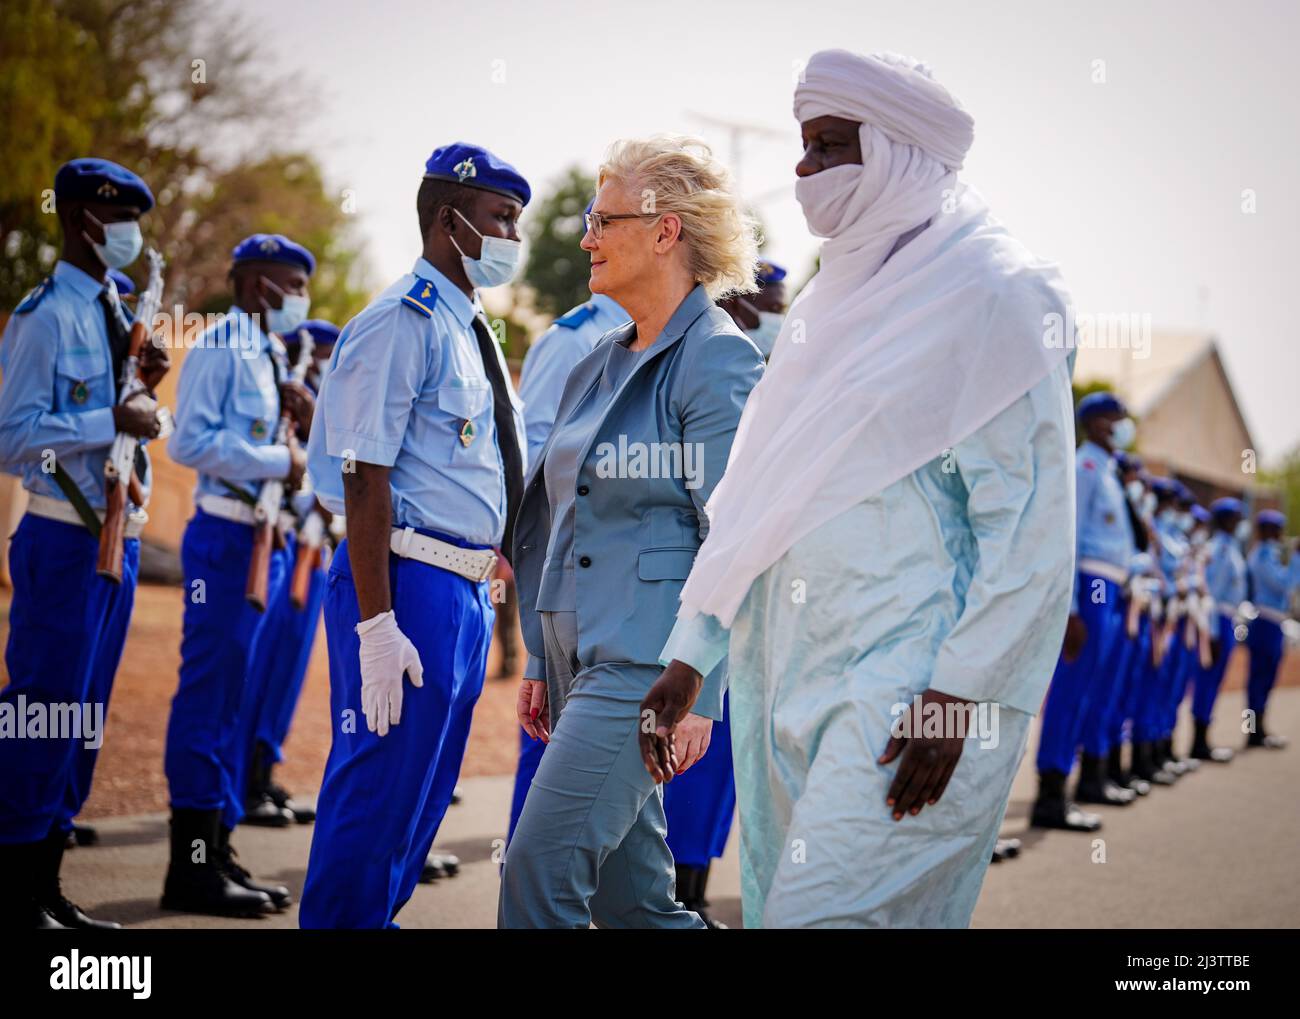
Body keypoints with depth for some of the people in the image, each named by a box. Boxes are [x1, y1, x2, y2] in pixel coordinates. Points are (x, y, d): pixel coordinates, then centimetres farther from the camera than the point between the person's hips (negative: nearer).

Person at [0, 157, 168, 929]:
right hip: (66, 539, -9)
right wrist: (113, 420, -21)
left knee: (84, 716, 12)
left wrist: (142, 386, 6)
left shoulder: (114, 310, 14)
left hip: (118, 535, 9)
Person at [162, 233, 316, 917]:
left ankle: (217, 852, 19)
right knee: (210, 693, -7)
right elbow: (191, 441, -20)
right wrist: (281, 459, -18)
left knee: (235, 700, 12)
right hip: (227, 535, -9)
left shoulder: (271, 355, 17)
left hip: (266, 538, 9)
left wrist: (297, 422, 3)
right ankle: (192, 867, -3)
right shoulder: (221, 348, -9)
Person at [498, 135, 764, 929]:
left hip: (644, 662, -9)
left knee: (540, 874, -13)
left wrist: (697, 695, -18)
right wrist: (541, 664, 18)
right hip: (581, 655, 9)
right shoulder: (600, 365, 15)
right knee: (634, 898, 10)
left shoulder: (718, 361, -10)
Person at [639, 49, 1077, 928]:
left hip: (912, 674, -8)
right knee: (778, 906, 8)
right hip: (789, 675, 8)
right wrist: (690, 655, 15)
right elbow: (753, 498, 21)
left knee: (830, 911, -16)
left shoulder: (995, 294, -5)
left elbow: (1029, 525, -11)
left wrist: (959, 692, -17)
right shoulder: (833, 304, 19)